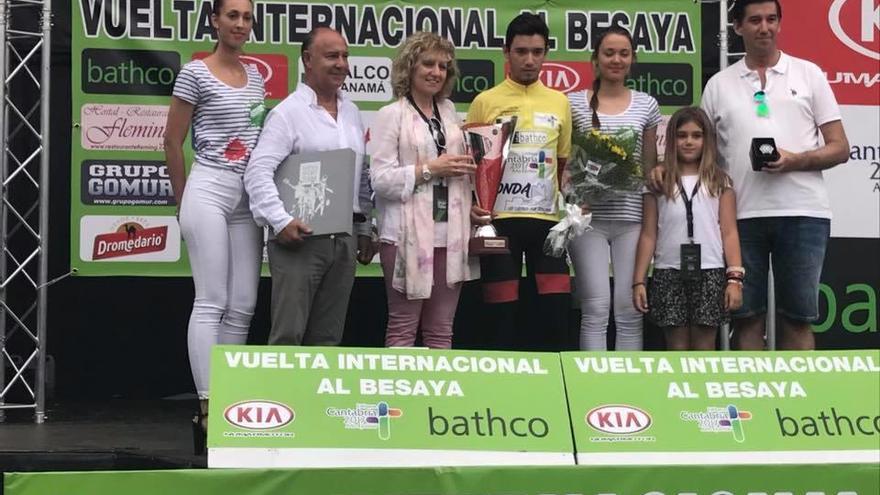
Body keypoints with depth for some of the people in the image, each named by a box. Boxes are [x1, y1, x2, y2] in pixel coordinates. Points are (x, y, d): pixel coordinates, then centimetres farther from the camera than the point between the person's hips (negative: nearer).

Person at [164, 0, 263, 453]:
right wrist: (182, 200, 5)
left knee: (243, 307, 4)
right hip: (209, 190, -6)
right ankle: (207, 410, -7)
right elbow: (172, 141, -1)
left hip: (248, 197, 6)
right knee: (212, 303, -9)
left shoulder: (255, 75, 15)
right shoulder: (195, 73, -4)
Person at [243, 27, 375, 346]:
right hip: (300, 236, -6)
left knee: (328, 337, 9)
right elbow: (258, 172, -14)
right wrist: (280, 221, -22)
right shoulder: (288, 112, -6)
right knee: (288, 334, -6)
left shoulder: (351, 113, 16)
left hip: (344, 238, 6)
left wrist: (365, 230, 19)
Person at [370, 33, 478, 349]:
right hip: (409, 235, -6)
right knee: (403, 328, 0)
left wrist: (470, 167, 7)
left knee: (442, 330, 8)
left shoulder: (449, 112, 15)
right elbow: (380, 180, -11)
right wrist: (429, 170, -15)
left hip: (450, 234, 6)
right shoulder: (391, 115, -3)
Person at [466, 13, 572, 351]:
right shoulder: (485, 102, 2)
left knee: (557, 313, 0)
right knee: (502, 317, 2)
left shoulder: (559, 103, 11)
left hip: (546, 220, 3)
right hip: (498, 220, -2)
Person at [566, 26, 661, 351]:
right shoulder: (574, 102, 6)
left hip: (631, 217, 2)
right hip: (589, 217, -1)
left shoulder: (646, 105, 10)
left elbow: (651, 166, 14)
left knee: (629, 309, 2)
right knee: (596, 308, -6)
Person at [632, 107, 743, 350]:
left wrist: (735, 278, -6)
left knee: (704, 349, 1)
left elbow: (729, 233, 3)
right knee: (677, 349, 3)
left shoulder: (719, 182, 7)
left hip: (710, 273, 0)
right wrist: (639, 281, 0)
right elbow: (648, 235, 5)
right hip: (669, 274, 0)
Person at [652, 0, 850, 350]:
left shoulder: (808, 74, 8)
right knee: (746, 318, 4)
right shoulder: (719, 84, 12)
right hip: (742, 215, 1)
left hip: (802, 213, -1)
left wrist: (795, 161, -12)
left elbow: (840, 148, 5)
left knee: (798, 318, 3)